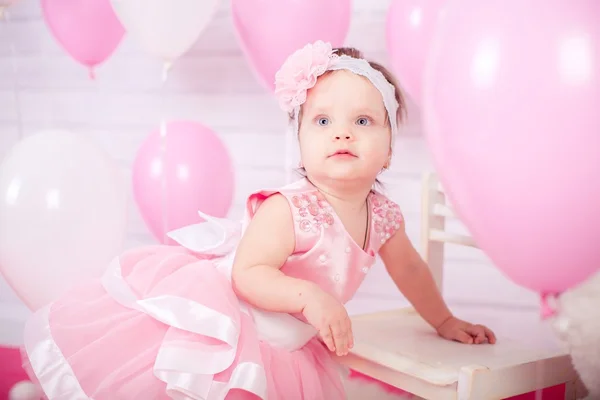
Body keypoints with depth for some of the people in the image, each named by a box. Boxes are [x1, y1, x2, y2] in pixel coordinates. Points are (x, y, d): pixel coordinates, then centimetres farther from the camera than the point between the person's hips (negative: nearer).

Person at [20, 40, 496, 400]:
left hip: (278, 348, 6)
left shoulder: (383, 215, -6)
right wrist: (309, 296, -43)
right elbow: (248, 275, -29)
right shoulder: (287, 210, -27)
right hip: (213, 322, -6)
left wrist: (445, 321, 24)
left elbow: (409, 268, 12)